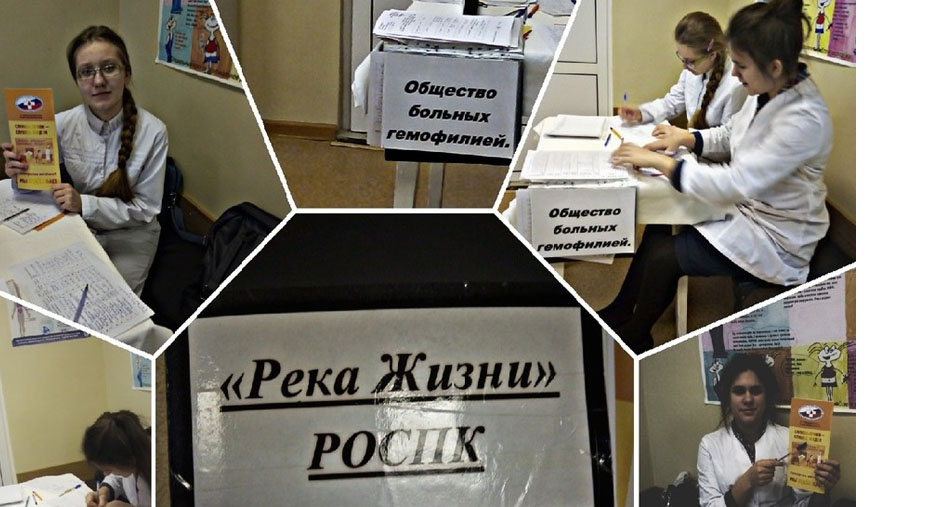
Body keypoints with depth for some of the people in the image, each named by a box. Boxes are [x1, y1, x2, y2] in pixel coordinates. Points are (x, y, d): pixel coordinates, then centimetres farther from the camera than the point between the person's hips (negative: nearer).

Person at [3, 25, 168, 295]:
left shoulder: (152, 131, -21)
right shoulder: (62, 125, -11)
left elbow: (145, 209, -15)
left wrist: (85, 204, -27)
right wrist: (19, 173, -20)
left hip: (129, 236, -3)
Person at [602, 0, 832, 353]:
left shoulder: (804, 118, -33)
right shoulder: (767, 92, -7)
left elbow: (735, 183, -35)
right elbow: (729, 135, 13)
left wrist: (659, 162, -28)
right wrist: (687, 137, -6)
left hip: (775, 239, -8)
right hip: (746, 205, 8)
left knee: (663, 257, -9)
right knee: (659, 225, 5)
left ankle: (634, 340, 18)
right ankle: (620, 313, 23)